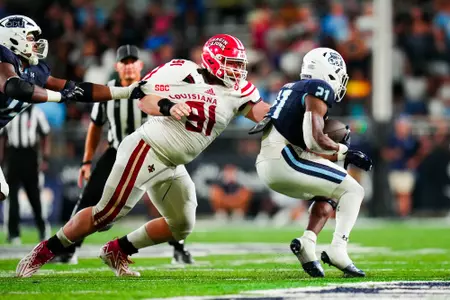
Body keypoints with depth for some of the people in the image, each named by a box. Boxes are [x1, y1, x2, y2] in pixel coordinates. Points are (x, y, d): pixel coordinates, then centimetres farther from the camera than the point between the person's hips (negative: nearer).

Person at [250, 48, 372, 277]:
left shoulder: (292, 89, 24)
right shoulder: (319, 90, -3)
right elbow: (314, 140, -15)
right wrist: (346, 153, -2)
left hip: (266, 166, 9)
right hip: (284, 158, -9)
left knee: (327, 196, 27)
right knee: (353, 191, 1)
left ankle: (307, 243, 6)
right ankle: (337, 250, -13)